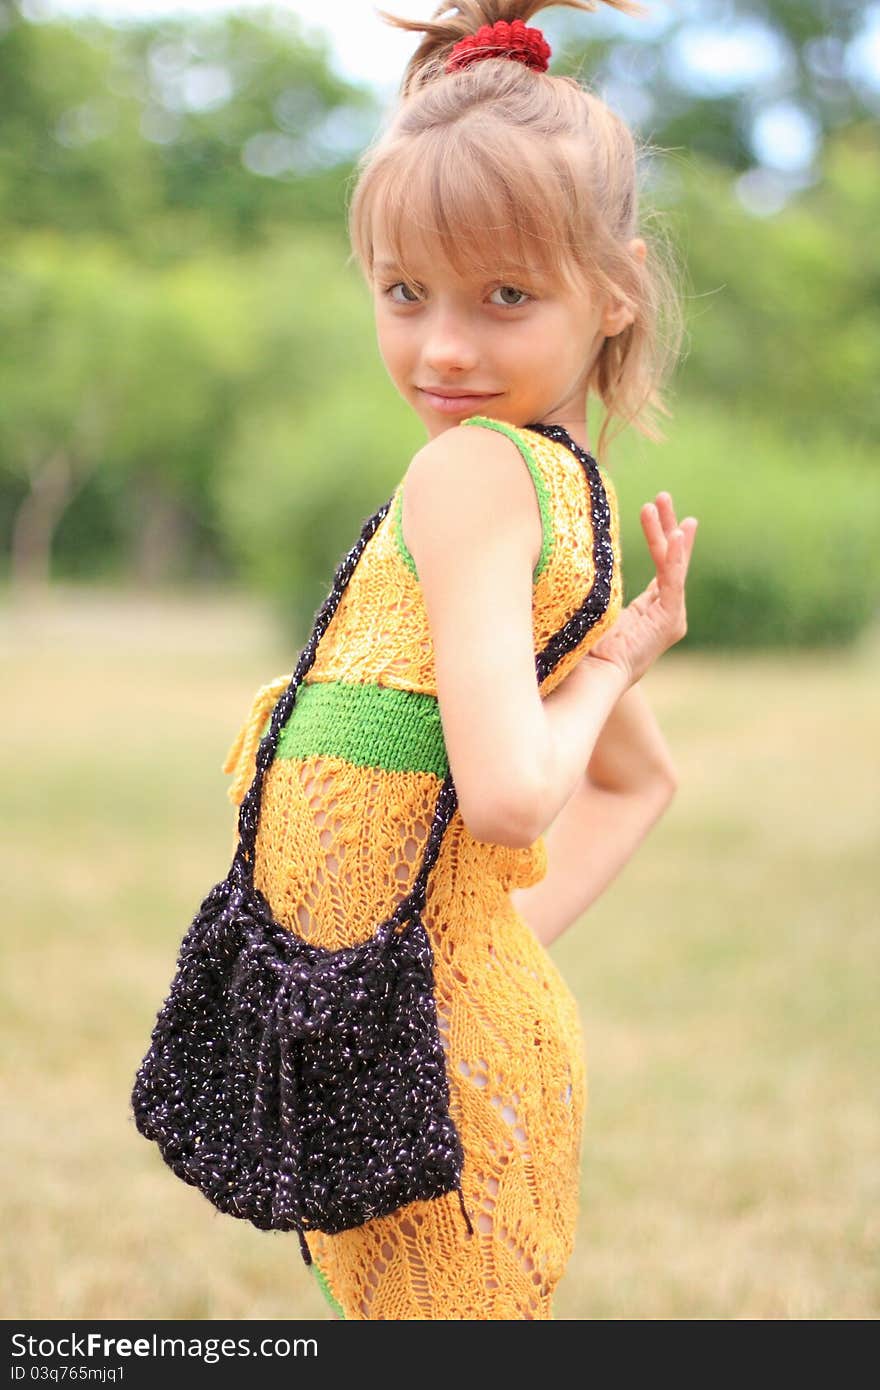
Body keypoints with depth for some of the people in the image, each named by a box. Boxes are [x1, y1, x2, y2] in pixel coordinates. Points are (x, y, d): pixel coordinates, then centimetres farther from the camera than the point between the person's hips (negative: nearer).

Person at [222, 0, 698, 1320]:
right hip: (480, 997, 9)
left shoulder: (469, 471, -18)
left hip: (415, 1044, -9)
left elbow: (507, 792, -29)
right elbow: (641, 780, 23)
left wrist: (601, 675, -12)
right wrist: (521, 934, 13)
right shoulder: (584, 496, 9)